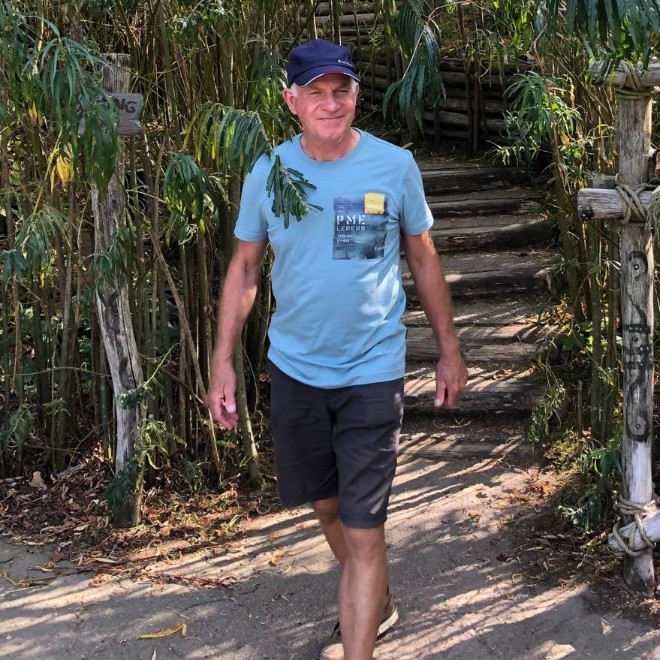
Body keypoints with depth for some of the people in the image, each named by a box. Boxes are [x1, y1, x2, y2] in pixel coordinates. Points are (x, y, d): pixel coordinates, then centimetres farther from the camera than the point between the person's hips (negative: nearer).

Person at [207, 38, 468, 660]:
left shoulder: (394, 165, -7)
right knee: (327, 504, 20)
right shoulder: (267, 173, -3)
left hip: (372, 373, -3)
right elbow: (244, 267, 4)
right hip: (295, 369, 3)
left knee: (364, 529, -4)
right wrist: (222, 362, 0)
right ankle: (376, 604, 46)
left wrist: (449, 350, 5)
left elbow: (423, 259, 4)